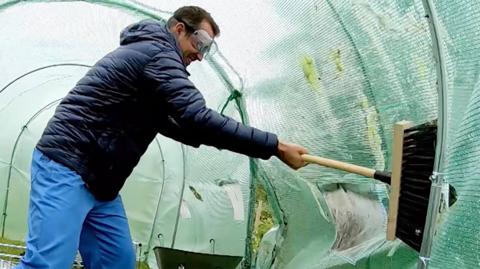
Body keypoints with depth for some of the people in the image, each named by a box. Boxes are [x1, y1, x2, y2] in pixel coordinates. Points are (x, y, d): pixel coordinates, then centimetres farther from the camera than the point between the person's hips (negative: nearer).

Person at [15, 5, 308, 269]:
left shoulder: (148, 53, 22)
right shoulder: (158, 53, -11)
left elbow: (167, 122, 30)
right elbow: (197, 117, -24)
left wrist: (217, 139, 15)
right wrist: (276, 146, -21)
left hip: (97, 181, 10)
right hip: (66, 166, -10)